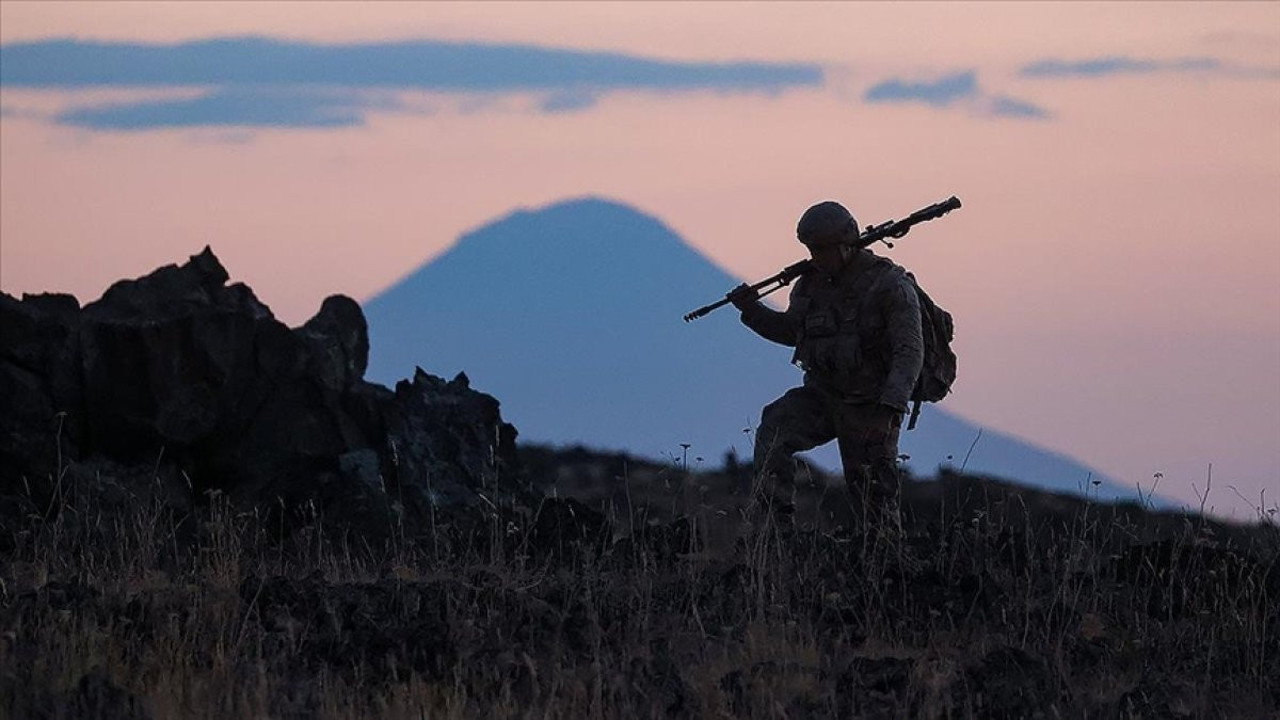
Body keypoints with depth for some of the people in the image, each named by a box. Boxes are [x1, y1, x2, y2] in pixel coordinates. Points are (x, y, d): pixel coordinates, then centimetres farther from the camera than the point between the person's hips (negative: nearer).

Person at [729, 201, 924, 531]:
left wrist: (889, 410, -31)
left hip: (870, 407, -5)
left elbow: (910, 351, -20)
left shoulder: (889, 284, -14)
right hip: (821, 395, 5)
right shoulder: (811, 283, 4)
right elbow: (791, 332, 22)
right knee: (774, 427, -23)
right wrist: (752, 310, 4)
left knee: (873, 501, -2)